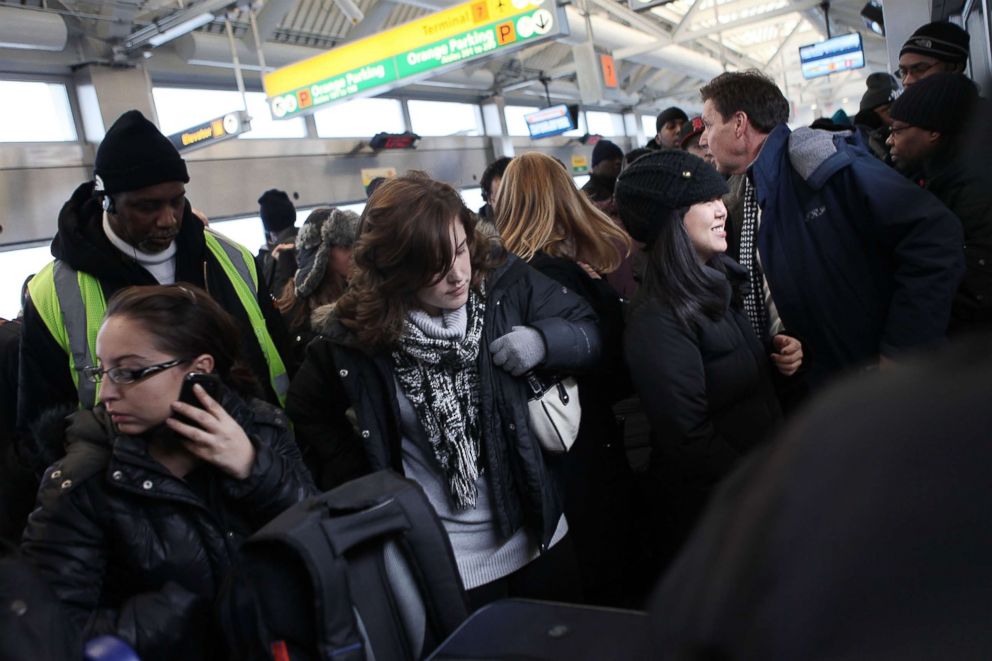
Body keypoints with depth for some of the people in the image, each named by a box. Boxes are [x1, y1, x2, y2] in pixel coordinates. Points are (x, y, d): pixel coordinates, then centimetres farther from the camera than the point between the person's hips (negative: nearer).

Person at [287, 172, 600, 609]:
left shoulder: (505, 284, -12)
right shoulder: (354, 333, -14)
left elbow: (592, 331, 0)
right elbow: (308, 414, 5)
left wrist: (544, 341, -21)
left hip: (538, 537, 3)